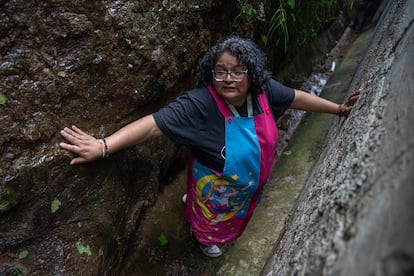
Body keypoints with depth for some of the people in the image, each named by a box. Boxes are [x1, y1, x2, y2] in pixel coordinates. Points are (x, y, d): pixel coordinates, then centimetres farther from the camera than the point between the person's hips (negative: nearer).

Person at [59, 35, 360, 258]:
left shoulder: (264, 90, -23)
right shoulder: (199, 104, -38)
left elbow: (297, 97, -7)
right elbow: (153, 124, -43)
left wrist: (339, 108, 1)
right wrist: (102, 146, -51)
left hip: (252, 181, 5)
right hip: (216, 188, -5)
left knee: (239, 212, 37)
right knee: (212, 219, 28)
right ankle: (204, 237, 64)